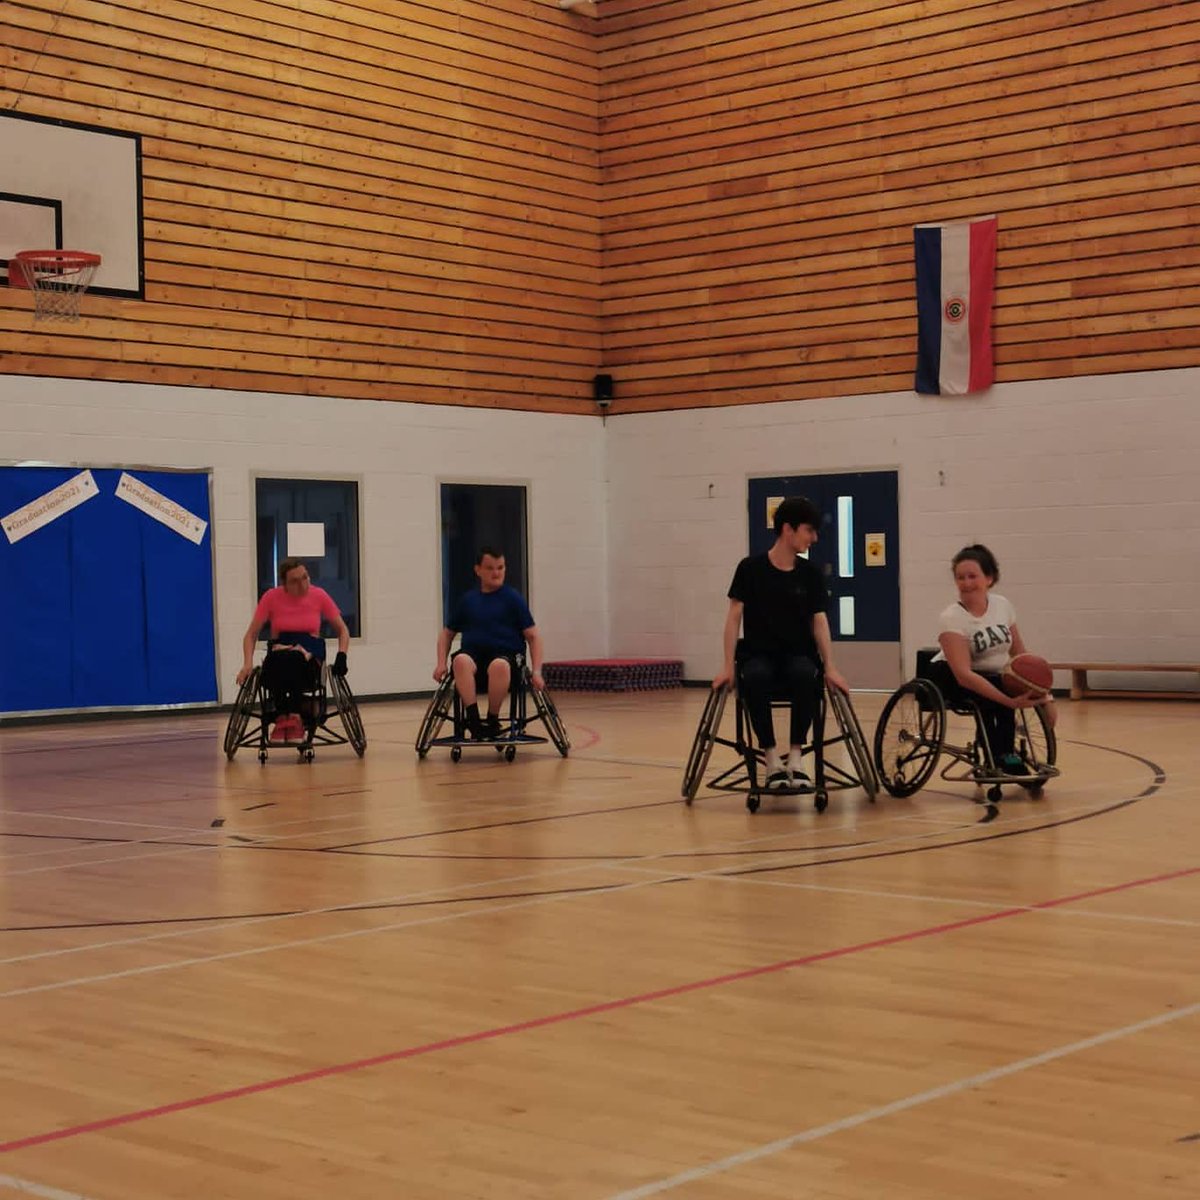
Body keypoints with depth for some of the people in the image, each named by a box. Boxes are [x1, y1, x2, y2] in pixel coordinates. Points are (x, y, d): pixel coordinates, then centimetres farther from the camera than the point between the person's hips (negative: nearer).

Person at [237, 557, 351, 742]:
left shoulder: (319, 596, 1)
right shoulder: (272, 597, 1)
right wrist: (248, 664, -12)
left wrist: (341, 657, -7)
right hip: (278, 656, 1)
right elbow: (251, 634, 5)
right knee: (279, 660, -38)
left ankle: (285, 718, -24)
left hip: (310, 657, 0)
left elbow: (342, 630, 11)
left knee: (293, 660, -38)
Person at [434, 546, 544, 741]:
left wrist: (536, 671, -6)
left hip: (504, 654, -2)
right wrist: (441, 664, 8)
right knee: (460, 661, -36)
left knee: (499, 666, -40)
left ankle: (493, 721, -20)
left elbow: (533, 636, 6)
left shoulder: (513, 598, 8)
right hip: (473, 653, 2)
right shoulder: (468, 599, 15)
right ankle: (474, 721, -37)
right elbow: (447, 633, 24)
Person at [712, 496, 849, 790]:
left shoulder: (810, 574, 4)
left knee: (805, 676, -36)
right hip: (758, 652, -2)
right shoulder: (750, 568, -4)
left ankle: (795, 758, -26)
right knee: (755, 678, -38)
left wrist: (830, 667, -14)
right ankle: (772, 758, -25)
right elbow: (734, 616, -5)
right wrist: (728, 666, -14)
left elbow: (820, 621, 0)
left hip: (798, 653, 2)